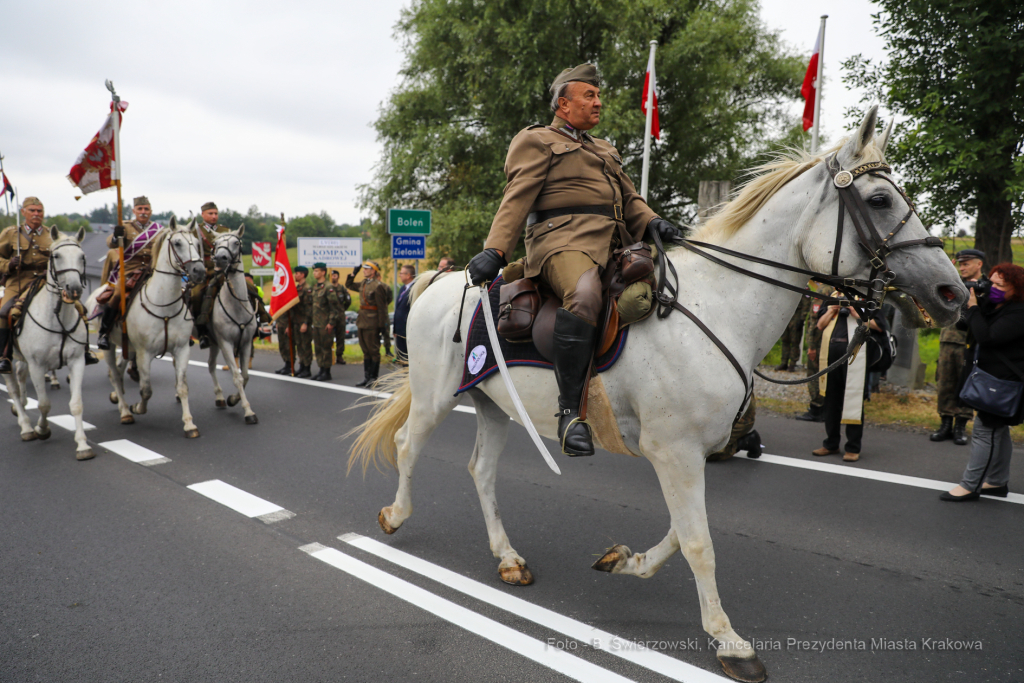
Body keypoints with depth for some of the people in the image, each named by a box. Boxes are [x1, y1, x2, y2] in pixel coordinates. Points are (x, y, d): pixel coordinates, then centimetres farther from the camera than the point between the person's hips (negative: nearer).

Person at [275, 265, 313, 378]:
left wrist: (305, 323, -21)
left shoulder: (307, 289, -11)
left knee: (305, 345, -5)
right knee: (299, 345, 11)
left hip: (303, 323, -9)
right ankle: (302, 367, 17)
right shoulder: (296, 288, 16)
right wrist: (289, 324, 18)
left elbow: (309, 308, -16)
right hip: (295, 322, 9)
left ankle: (307, 369, 0)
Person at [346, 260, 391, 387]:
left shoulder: (378, 286, -14)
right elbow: (349, 285, 29)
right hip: (362, 322, 9)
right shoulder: (363, 284, 11)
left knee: (374, 350, 1)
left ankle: (374, 377, 9)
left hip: (372, 323, -9)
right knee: (366, 351, 13)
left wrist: (382, 325, -17)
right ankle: (367, 378, 21)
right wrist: (353, 273, 15)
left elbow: (382, 308, -16)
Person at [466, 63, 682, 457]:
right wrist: (494, 250, -17)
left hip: (614, 246, 8)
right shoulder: (536, 141, 12)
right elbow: (517, 200, -1)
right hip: (563, 242, -8)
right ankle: (570, 409, -33)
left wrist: (651, 221, 3)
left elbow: (630, 199, 26)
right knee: (585, 295, -39)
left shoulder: (605, 150, 35)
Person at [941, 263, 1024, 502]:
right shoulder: (992, 306, 9)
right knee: (997, 430, 17)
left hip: (1005, 382, -10)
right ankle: (997, 482, 29)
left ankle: (970, 485, -2)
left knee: (985, 430, -7)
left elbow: (987, 336, -28)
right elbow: (965, 326, 11)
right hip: (993, 378, 10)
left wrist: (973, 308, -21)